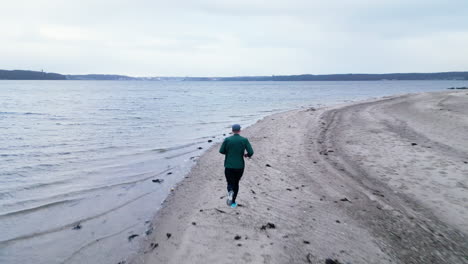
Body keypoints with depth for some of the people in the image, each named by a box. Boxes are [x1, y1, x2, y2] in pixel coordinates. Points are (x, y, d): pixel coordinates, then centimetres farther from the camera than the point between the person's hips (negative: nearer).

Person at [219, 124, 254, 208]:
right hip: (239, 166, 1)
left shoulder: (227, 139, -6)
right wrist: (247, 155, 12)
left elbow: (221, 151, 1)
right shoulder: (244, 140, -6)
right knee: (236, 183, 21)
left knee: (230, 184, 10)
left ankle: (230, 192, -25)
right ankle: (233, 202, 22)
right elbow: (251, 152, -11)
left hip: (229, 166, -1)